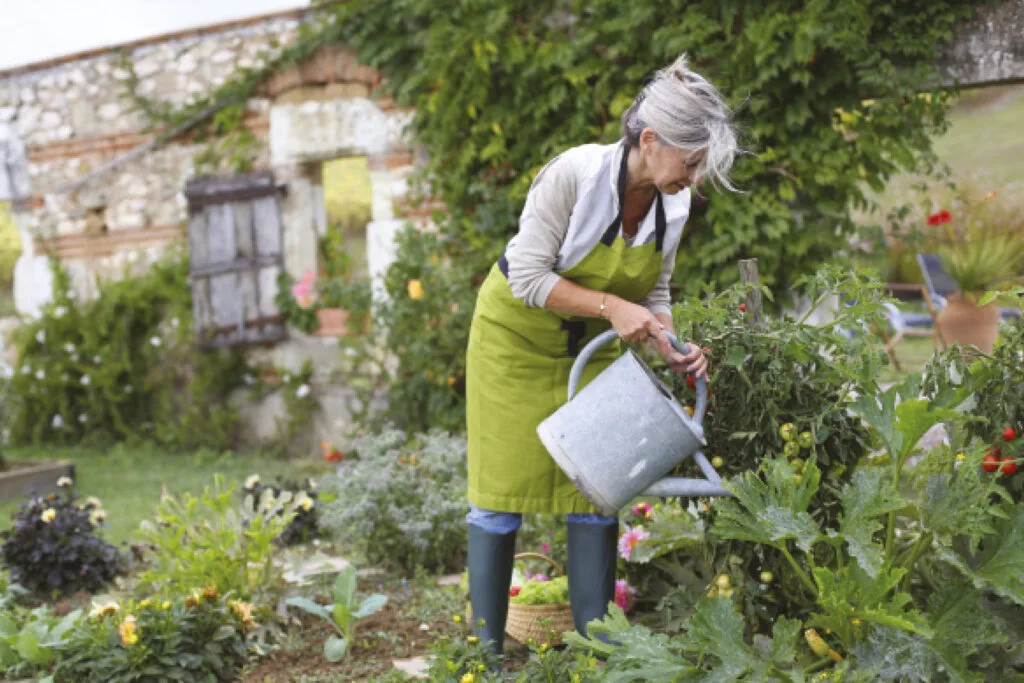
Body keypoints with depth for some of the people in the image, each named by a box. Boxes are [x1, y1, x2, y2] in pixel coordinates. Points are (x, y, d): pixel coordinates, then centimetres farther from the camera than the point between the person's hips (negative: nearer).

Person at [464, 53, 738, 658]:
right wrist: (611, 306, -34)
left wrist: (672, 347, -18)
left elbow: (654, 292, 1)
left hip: (590, 345, 5)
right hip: (518, 335, -5)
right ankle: (488, 648, 12)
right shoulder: (575, 173, -30)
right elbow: (528, 277, -26)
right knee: (503, 491, -1)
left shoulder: (675, 204, -11)